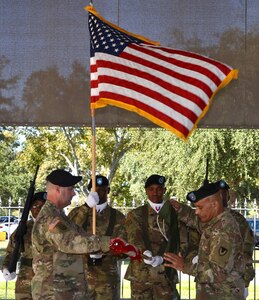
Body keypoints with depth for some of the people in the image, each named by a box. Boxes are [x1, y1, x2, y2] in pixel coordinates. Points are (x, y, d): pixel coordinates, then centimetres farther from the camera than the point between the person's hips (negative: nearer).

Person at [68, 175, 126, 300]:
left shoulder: (118, 217, 6)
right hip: (80, 276, 0)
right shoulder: (77, 213, 7)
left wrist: (103, 252, -18)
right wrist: (87, 206, -20)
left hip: (107, 278, 0)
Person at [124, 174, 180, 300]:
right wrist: (144, 252, -28)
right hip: (141, 273, 0)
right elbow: (134, 236, -6)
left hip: (166, 274, 0)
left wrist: (161, 258, -18)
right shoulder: (135, 215, 10)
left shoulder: (174, 213, 10)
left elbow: (173, 241, 1)